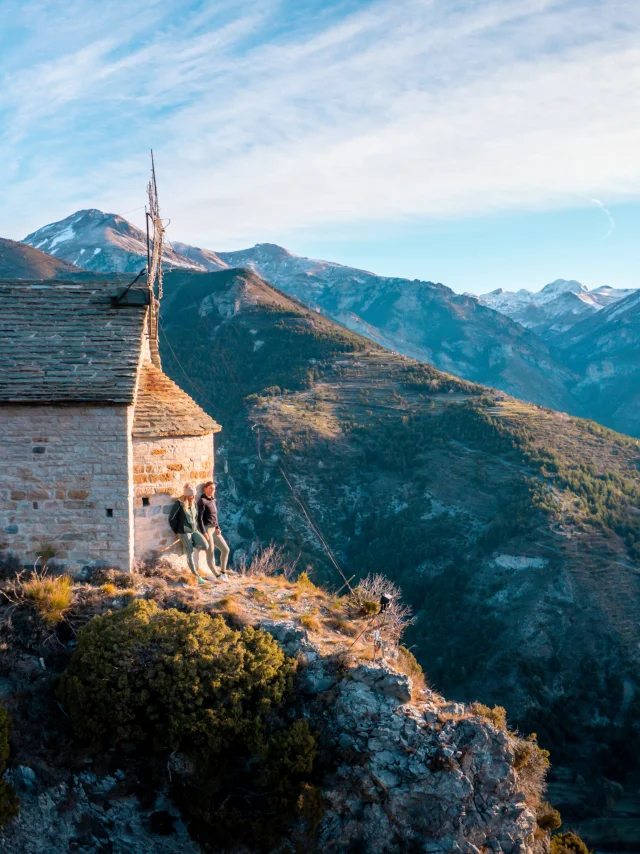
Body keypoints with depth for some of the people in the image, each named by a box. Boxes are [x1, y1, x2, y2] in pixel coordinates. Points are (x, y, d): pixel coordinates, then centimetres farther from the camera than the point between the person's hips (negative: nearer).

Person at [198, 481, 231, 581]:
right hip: (206, 529, -8)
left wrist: (217, 527, 7)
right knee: (211, 554, -3)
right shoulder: (202, 501, -10)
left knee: (225, 549, 5)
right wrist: (204, 533, -18)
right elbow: (199, 518, -14)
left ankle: (223, 572, 16)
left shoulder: (212, 500, 14)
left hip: (214, 529, 8)